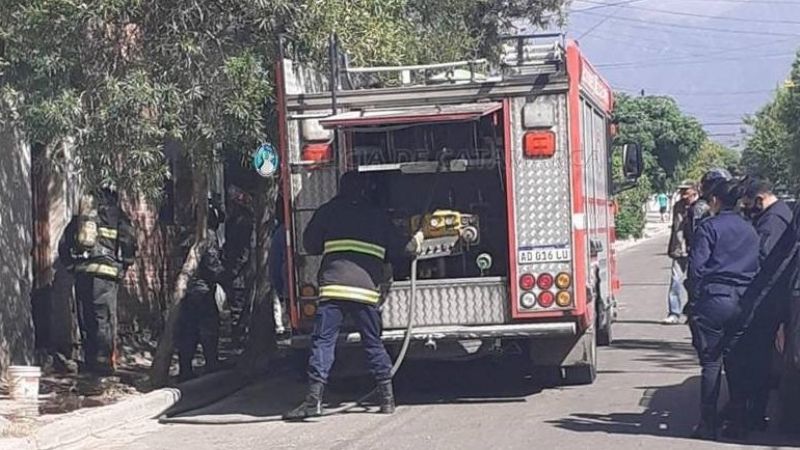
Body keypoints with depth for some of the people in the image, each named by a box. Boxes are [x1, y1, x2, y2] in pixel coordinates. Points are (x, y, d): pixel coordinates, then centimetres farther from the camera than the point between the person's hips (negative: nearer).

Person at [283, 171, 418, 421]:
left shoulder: (327, 211, 10)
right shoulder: (379, 217, 14)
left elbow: (310, 244, 16)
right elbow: (399, 251, 19)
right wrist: (414, 241, 40)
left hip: (333, 286, -2)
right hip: (366, 288, 2)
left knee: (323, 341, -4)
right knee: (373, 343, 12)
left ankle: (314, 399, -13)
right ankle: (387, 398, 14)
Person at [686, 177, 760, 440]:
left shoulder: (708, 228, -6)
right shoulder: (750, 231, 13)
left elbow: (697, 268, -10)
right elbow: (759, 268, 13)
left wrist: (695, 300, -2)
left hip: (714, 300, -5)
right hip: (744, 304, 5)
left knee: (711, 363, -2)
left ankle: (708, 424, -2)